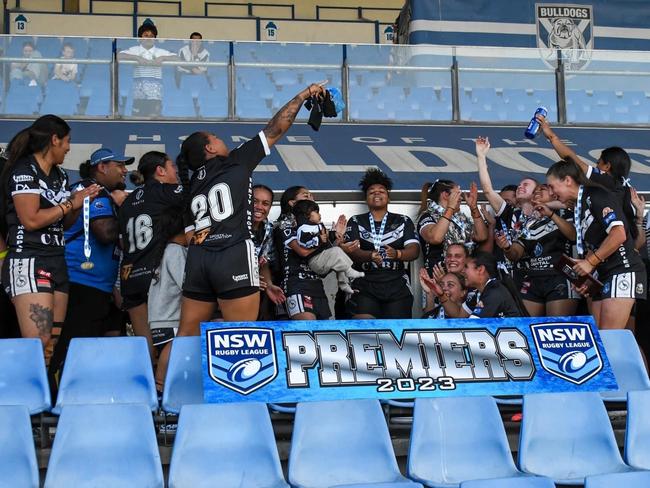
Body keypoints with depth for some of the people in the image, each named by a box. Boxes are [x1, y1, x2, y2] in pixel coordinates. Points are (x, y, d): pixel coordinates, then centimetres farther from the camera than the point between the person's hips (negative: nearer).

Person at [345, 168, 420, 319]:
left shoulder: (403, 221, 15)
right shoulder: (356, 222, 14)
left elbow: (414, 250, 1)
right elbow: (352, 251, -1)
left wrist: (397, 254, -21)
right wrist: (370, 255, -22)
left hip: (397, 285, 1)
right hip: (364, 285, -1)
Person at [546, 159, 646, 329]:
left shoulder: (596, 195, -10)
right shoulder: (578, 207, 16)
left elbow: (619, 235, -20)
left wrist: (590, 261, -13)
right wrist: (585, 277, 6)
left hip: (623, 271, -9)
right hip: (604, 276, 9)